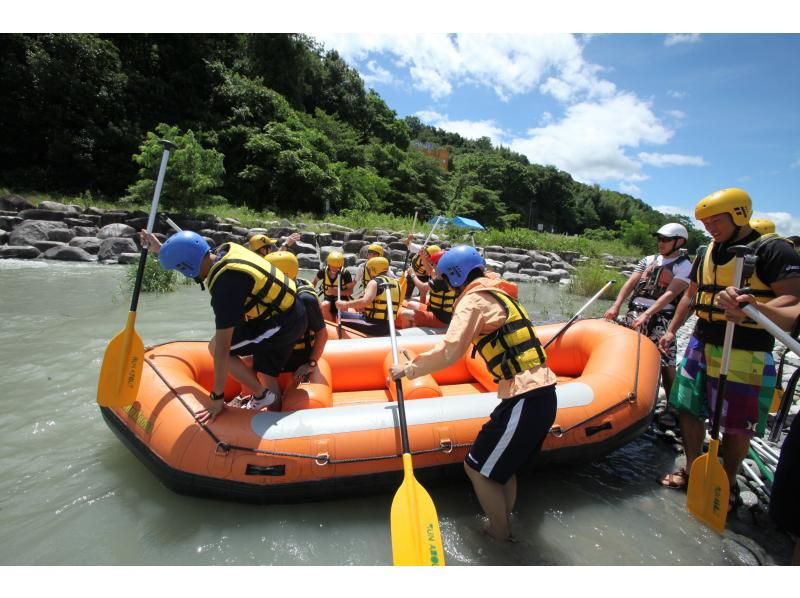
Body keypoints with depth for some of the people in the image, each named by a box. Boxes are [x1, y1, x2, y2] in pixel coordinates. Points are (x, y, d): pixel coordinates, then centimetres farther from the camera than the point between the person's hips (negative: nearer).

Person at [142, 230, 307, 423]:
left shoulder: (226, 284, -27)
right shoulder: (224, 251, -3)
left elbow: (223, 347, -24)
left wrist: (217, 397, -18)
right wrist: (161, 249, 26)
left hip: (283, 325, -9)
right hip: (291, 316, 9)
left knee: (215, 347, -3)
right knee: (266, 378, 16)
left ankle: (261, 396, 7)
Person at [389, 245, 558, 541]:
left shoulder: (473, 300, -9)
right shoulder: (500, 294, 17)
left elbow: (449, 352, -19)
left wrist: (408, 369, -6)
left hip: (523, 400, -9)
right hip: (543, 392, 9)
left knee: (477, 468, 6)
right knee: (503, 465, 22)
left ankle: (501, 538, 22)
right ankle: (502, 527, 35)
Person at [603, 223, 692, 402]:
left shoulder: (684, 266, 2)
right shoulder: (648, 260, 16)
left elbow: (670, 294, -12)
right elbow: (630, 283, 5)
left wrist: (646, 315, -23)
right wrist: (616, 306, -9)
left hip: (661, 318, -4)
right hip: (634, 314, 5)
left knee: (666, 365, -7)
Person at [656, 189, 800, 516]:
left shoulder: (773, 249, -9)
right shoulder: (707, 253, 13)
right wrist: (672, 330, 19)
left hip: (744, 354, -7)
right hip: (701, 344, 7)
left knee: (736, 424, 4)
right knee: (688, 408, 12)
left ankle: (728, 484, 24)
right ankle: (692, 470, 29)